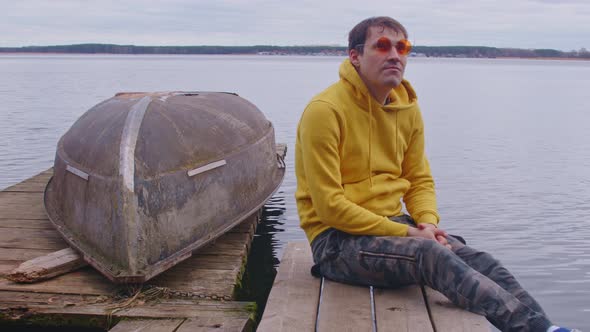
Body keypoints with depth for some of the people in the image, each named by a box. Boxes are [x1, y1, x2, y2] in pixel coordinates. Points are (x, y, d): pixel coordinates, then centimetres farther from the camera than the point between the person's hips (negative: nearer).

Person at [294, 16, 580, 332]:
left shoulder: (408, 108, 7)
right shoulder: (325, 110, -15)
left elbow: (420, 179, 14)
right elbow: (329, 205, -19)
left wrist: (428, 222, -9)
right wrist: (405, 232, -19)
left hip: (393, 225, 7)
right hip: (338, 238, -6)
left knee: (474, 257, -18)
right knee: (431, 255, -31)